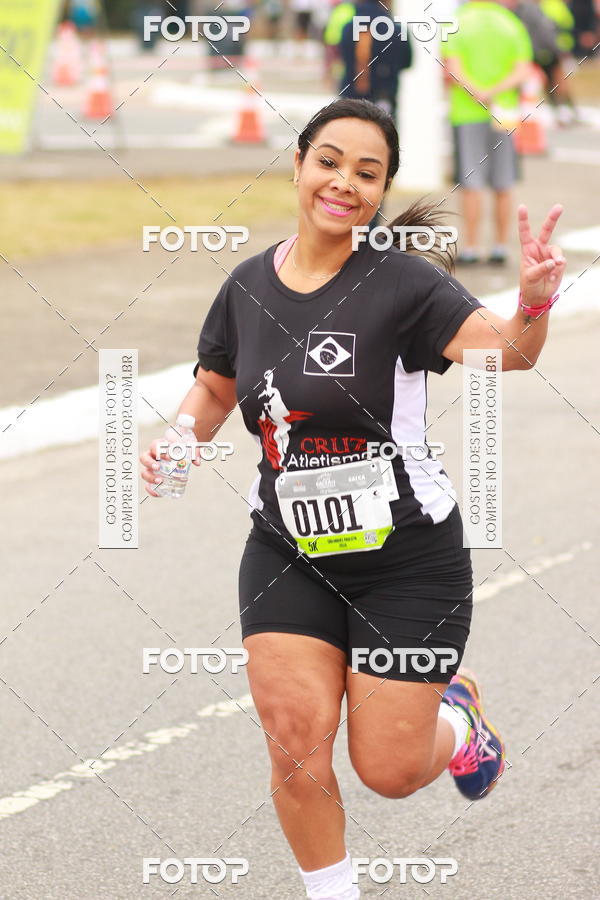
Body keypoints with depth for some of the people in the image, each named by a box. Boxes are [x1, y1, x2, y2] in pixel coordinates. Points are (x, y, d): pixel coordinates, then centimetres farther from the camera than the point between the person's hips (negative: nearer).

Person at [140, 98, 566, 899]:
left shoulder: (401, 282, -16)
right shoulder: (248, 287, 0)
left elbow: (505, 350, -30)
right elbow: (215, 387, 17)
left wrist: (534, 303, -51)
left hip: (409, 560, -3)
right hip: (288, 554, 4)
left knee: (388, 769, 1)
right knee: (295, 741, -9)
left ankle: (457, 720, 37)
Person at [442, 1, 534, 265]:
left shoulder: (455, 24, -3)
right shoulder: (512, 24, 4)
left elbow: (453, 70, -14)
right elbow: (521, 72, -5)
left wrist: (478, 94, -15)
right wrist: (494, 92, -12)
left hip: (466, 115, -2)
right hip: (504, 116, 2)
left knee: (471, 184, 0)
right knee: (503, 187, 9)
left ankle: (471, 248, -1)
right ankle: (501, 247, 12)